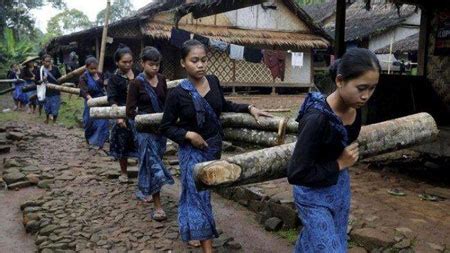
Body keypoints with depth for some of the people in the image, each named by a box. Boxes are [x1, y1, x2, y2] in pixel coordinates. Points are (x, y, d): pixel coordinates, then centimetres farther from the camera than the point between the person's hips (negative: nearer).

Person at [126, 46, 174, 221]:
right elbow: (130, 111, -10)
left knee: (151, 162, 16)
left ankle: (142, 191, 39)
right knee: (153, 164, -7)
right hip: (145, 129, -5)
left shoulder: (161, 80, 5)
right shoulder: (137, 83, -10)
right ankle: (158, 207, -3)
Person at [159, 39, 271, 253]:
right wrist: (188, 134, -21)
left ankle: (192, 231, 42)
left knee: (202, 191, 20)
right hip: (192, 150, -5)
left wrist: (249, 108, 7)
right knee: (198, 195, -1)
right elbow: (165, 127, -9)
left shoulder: (213, 81, -3)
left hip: (214, 146, 5)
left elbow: (224, 106, 15)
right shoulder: (177, 94, -17)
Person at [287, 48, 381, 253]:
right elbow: (296, 174, -28)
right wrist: (339, 164, -21)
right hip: (313, 195, -7)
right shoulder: (317, 118, -32)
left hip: (340, 187, 7)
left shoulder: (354, 107, -9)